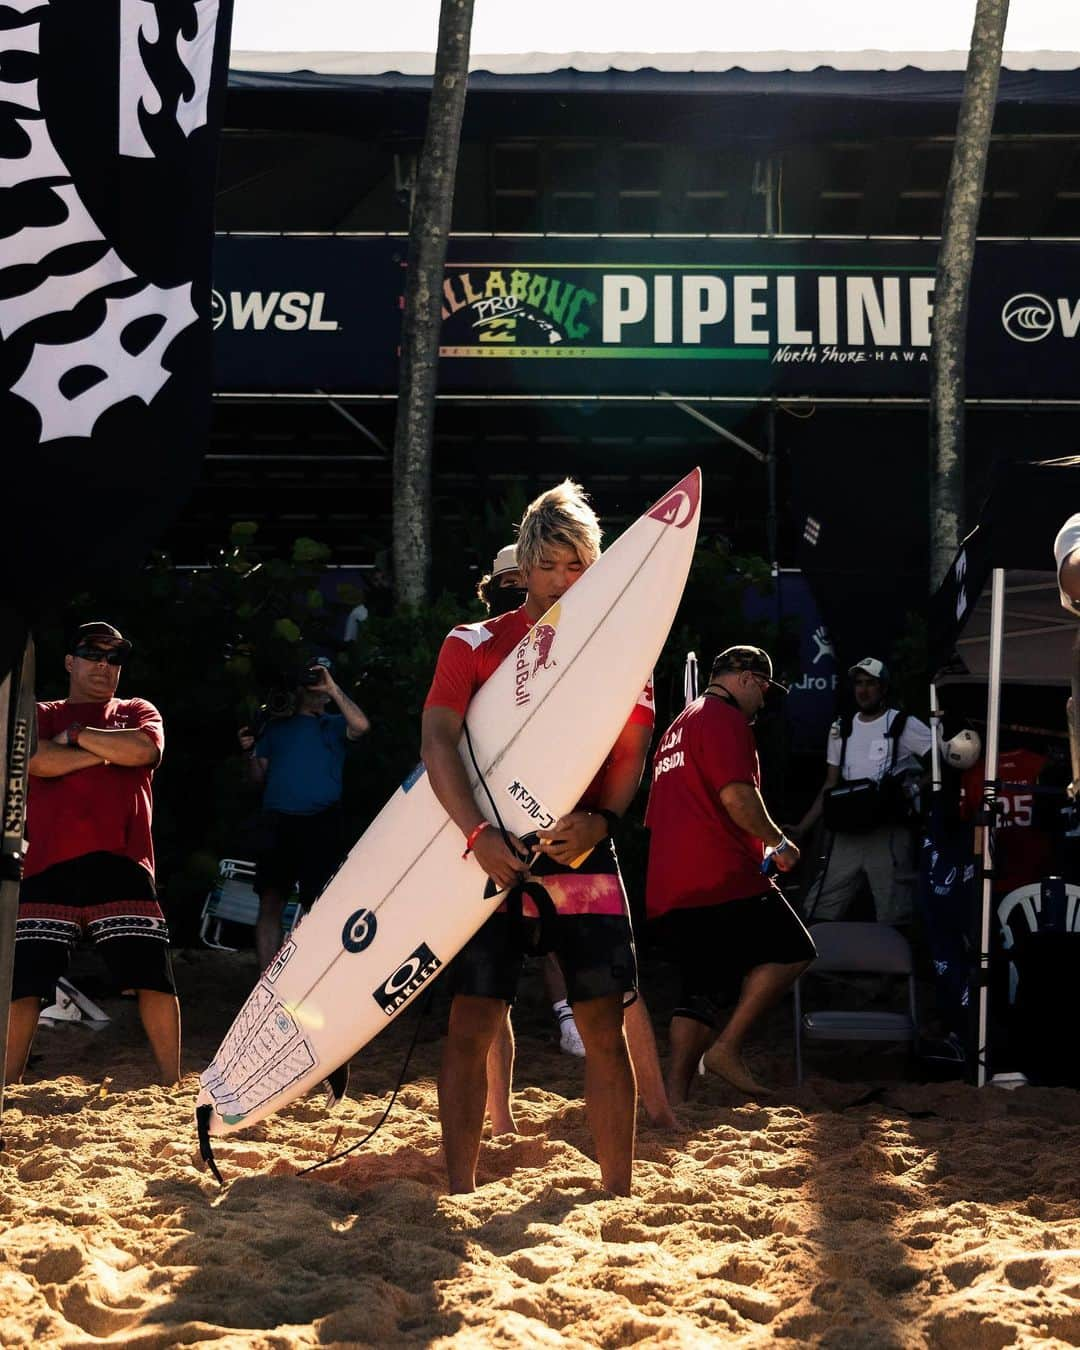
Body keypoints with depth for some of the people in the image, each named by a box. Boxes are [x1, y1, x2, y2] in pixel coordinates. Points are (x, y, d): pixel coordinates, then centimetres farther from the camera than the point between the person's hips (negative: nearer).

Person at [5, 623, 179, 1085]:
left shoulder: (137, 713, 17)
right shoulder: (40, 715, 16)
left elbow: (145, 750, -7)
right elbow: (35, 759, -7)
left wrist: (77, 735, -1)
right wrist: (108, 751, -3)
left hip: (120, 865, 0)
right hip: (49, 866, 0)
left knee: (152, 976, -7)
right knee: (24, 980, -2)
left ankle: (173, 1085, -2)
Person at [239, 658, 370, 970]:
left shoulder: (333, 725, 14)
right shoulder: (277, 727, 21)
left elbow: (360, 725, -10)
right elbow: (260, 776, 20)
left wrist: (333, 689, -8)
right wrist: (251, 753, 1)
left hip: (321, 826, -2)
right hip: (278, 824, 2)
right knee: (270, 903, -3)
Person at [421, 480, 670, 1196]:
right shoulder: (474, 645, 5)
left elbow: (633, 751, 5)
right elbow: (437, 742, -5)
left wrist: (598, 820, -13)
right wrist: (478, 833, -19)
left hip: (583, 849, 1)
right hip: (492, 852, -1)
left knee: (604, 1024, -1)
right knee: (471, 1023, -4)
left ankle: (618, 1193, 6)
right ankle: (459, 1193, 3)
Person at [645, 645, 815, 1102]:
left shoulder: (677, 727, 26)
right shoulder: (724, 718, -4)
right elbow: (736, 794, -19)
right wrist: (778, 841, -5)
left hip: (666, 890, 9)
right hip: (721, 877, -9)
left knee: (700, 993, 9)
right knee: (791, 951, 1)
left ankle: (673, 1100, 1)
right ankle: (727, 1047, -8)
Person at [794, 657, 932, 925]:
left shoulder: (903, 725, 1)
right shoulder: (841, 729, 16)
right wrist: (801, 829, 11)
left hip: (889, 835, -5)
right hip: (846, 835, 5)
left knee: (893, 918, -4)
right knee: (818, 912, 0)